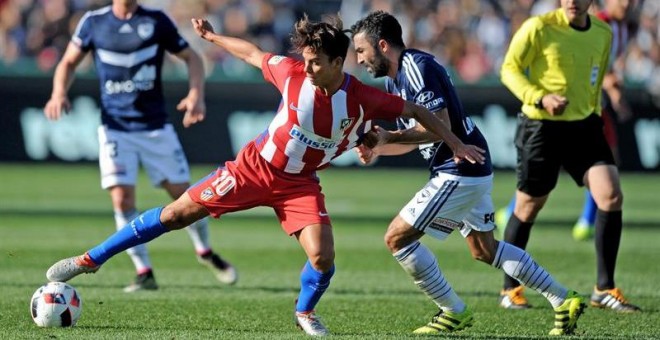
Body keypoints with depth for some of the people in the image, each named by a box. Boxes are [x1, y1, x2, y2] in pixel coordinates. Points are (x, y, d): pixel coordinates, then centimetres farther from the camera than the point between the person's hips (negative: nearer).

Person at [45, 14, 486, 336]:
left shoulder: (364, 99, -20)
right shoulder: (292, 73, -17)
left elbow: (416, 110, -9)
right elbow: (253, 53, 1)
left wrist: (455, 143, -11)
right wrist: (212, 37, 12)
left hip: (300, 183, 0)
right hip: (256, 165, 0)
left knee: (323, 256, -19)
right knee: (176, 214, -2)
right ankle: (91, 259, 8)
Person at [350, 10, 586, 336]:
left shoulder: (417, 67, -17)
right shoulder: (394, 79, 14)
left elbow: (439, 126, -24)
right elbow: (414, 136, 19)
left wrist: (389, 137, -22)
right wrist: (376, 148, 1)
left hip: (460, 171, -11)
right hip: (473, 169, 11)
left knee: (397, 237, -8)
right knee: (483, 249, 20)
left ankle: (454, 312, 1)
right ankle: (563, 300, 23)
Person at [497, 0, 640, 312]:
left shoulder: (603, 34, 6)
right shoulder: (539, 28, -12)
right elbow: (509, 69, -9)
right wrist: (540, 98, -22)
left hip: (584, 126, 4)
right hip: (541, 126, -4)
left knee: (611, 196, -11)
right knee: (528, 207, 5)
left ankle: (604, 289, -2)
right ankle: (510, 290, 22)